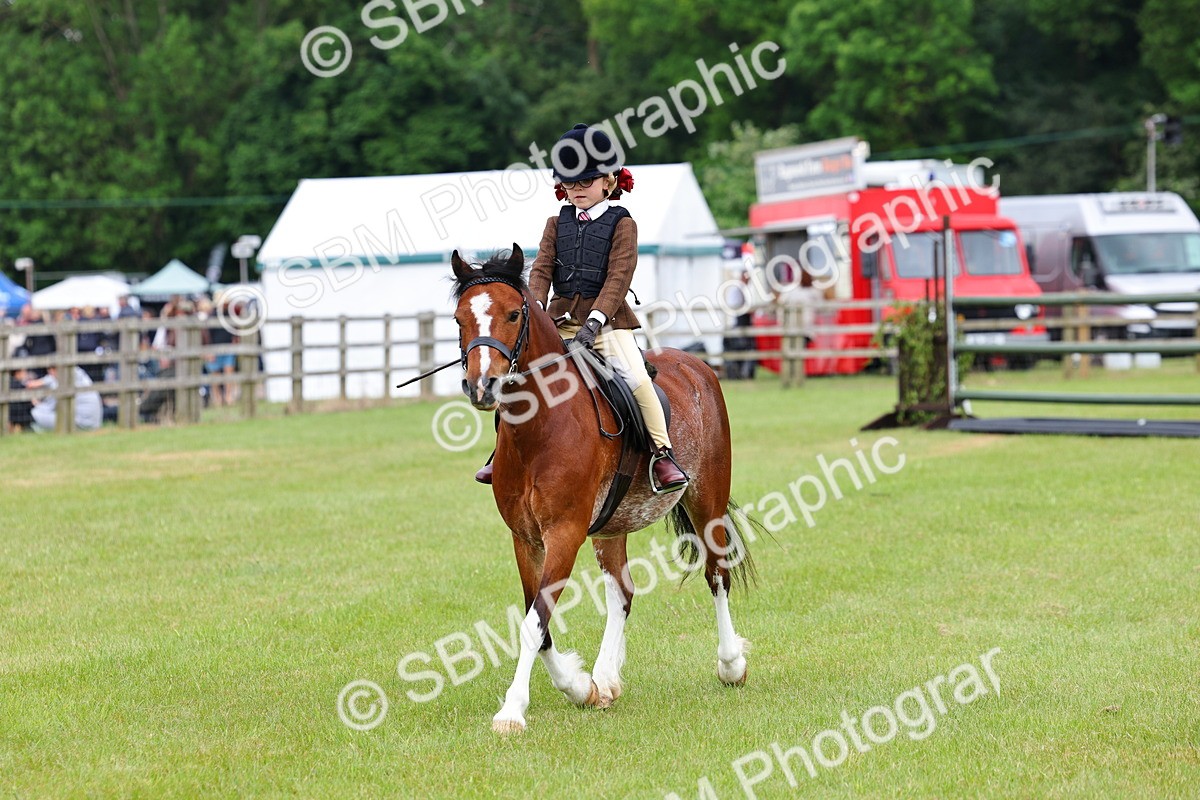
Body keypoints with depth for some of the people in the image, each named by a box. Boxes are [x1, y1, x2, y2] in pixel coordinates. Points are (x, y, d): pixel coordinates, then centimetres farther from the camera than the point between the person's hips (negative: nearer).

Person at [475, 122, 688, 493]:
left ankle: (662, 453, -11)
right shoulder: (557, 224, 12)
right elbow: (542, 269, 3)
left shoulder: (622, 224, -2)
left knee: (637, 379, -20)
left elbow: (618, 278, -11)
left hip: (607, 321, -4)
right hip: (561, 320, 4)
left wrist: (595, 320, -23)